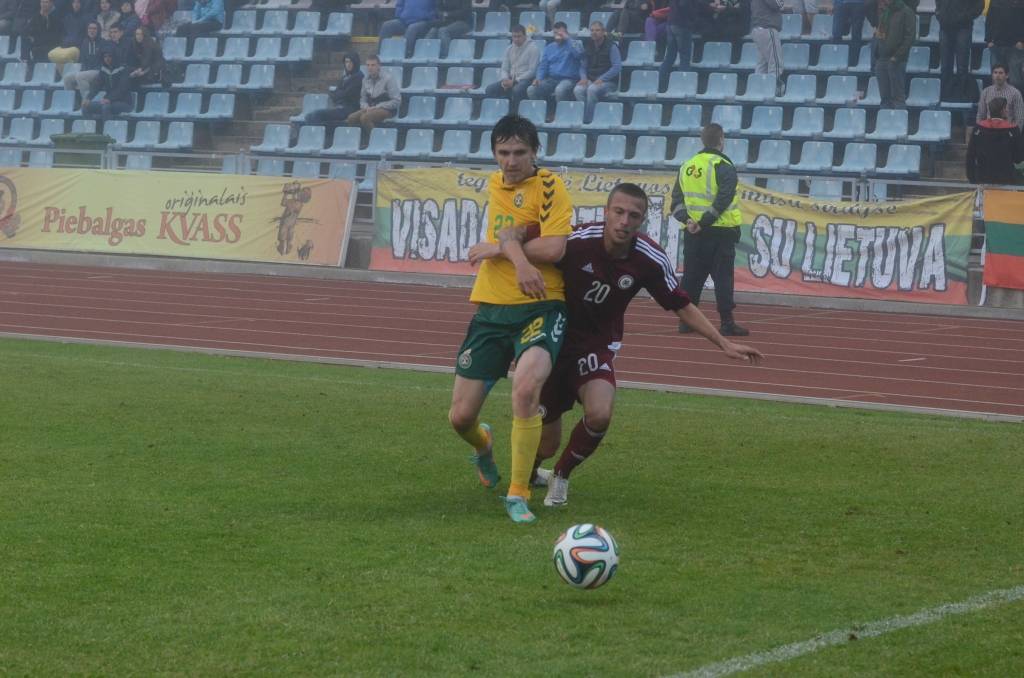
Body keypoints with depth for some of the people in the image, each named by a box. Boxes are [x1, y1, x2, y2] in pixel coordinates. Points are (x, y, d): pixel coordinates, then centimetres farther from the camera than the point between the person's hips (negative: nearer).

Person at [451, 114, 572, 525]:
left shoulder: (549, 187, -5)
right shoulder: (496, 185, 12)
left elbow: (553, 249, -17)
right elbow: (507, 233, -7)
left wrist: (498, 247, -8)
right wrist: (519, 261, -27)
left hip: (540, 308, -5)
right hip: (492, 309, 5)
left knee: (526, 387, -32)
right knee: (460, 416, 4)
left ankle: (518, 495, -18)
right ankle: (483, 445, 43)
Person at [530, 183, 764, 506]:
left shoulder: (651, 260, -14)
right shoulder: (578, 241, -24)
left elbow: (682, 307, 0)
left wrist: (725, 344, -3)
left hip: (597, 345, 2)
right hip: (555, 339, -2)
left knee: (599, 415, -27)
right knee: (545, 446, -1)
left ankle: (561, 476, 5)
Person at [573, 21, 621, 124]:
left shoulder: (611, 47, -4)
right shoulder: (587, 46, 13)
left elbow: (617, 67, -12)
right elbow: (583, 66, 16)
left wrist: (601, 79, -20)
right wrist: (583, 77, -6)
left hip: (608, 82, -5)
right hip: (590, 80, 5)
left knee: (592, 89, -36)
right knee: (578, 90, -28)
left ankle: (587, 120, -29)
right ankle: (581, 119, -28)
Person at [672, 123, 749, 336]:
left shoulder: (687, 166, 12)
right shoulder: (723, 167, -8)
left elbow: (677, 199, 7)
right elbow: (723, 200, -19)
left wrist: (686, 219, -4)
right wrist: (705, 223, -17)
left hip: (693, 233, 6)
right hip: (720, 232, -5)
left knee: (692, 277, 10)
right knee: (723, 277, -3)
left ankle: (686, 321, 10)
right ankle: (727, 323, -5)